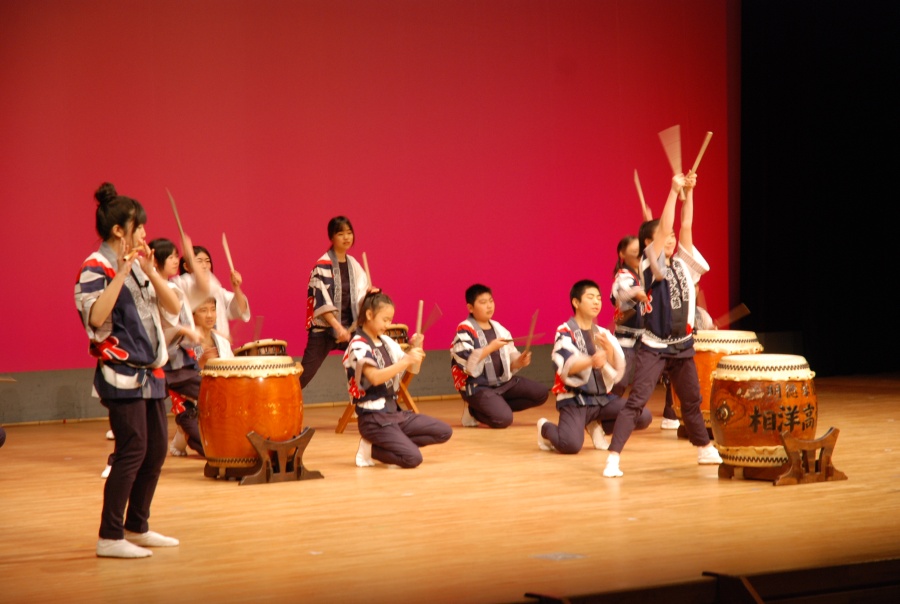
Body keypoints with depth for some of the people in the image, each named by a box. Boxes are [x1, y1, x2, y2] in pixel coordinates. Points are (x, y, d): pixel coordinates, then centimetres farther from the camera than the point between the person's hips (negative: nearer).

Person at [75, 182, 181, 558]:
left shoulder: (136, 265, 14)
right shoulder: (96, 268, -9)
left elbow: (173, 308, 6)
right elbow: (95, 316, -25)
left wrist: (150, 271, -7)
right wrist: (122, 273, -25)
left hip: (150, 372, 8)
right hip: (121, 373, -8)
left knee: (157, 448, 9)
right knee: (132, 450, -11)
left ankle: (137, 527, 21)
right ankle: (109, 537, -5)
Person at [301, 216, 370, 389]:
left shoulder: (354, 265, 9)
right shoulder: (323, 266, -10)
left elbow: (360, 296, 11)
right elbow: (321, 302, -16)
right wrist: (338, 328, -24)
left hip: (350, 328, 6)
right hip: (324, 329, -6)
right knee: (304, 375, -12)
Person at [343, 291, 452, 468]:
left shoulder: (386, 342, 12)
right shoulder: (358, 346, -11)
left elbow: (413, 368, 14)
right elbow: (375, 377, -26)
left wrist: (416, 350, -5)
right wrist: (406, 360, -29)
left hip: (395, 412, 8)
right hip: (373, 417, -8)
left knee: (444, 432, 1)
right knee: (412, 458, -23)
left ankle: (394, 444, 3)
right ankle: (370, 449, -2)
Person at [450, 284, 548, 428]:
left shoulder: (499, 329, 10)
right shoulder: (464, 331, -10)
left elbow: (510, 361, 13)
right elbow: (465, 363, -23)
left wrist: (519, 362, -10)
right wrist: (490, 348, -23)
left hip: (503, 381, 7)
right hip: (477, 387, -7)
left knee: (541, 393, -2)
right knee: (504, 419, -27)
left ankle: (496, 407, 3)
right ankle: (474, 411, 4)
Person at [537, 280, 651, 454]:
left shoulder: (603, 334, 11)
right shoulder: (565, 332, -5)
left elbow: (618, 373, 2)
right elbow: (565, 367, -23)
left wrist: (609, 349, -17)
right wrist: (591, 361, -41)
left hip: (603, 397, 5)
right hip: (574, 399, -5)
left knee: (644, 417, -11)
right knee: (571, 445, -29)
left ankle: (597, 426, 13)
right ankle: (545, 428, 8)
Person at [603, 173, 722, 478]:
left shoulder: (683, 264, 7)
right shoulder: (650, 264, -9)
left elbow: (686, 227, -1)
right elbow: (663, 228, -18)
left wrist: (689, 191, -6)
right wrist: (674, 190, -17)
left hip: (682, 345, 6)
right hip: (653, 347, -6)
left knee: (691, 399, 19)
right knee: (637, 400, -11)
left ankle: (705, 449, 35)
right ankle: (613, 457, -14)